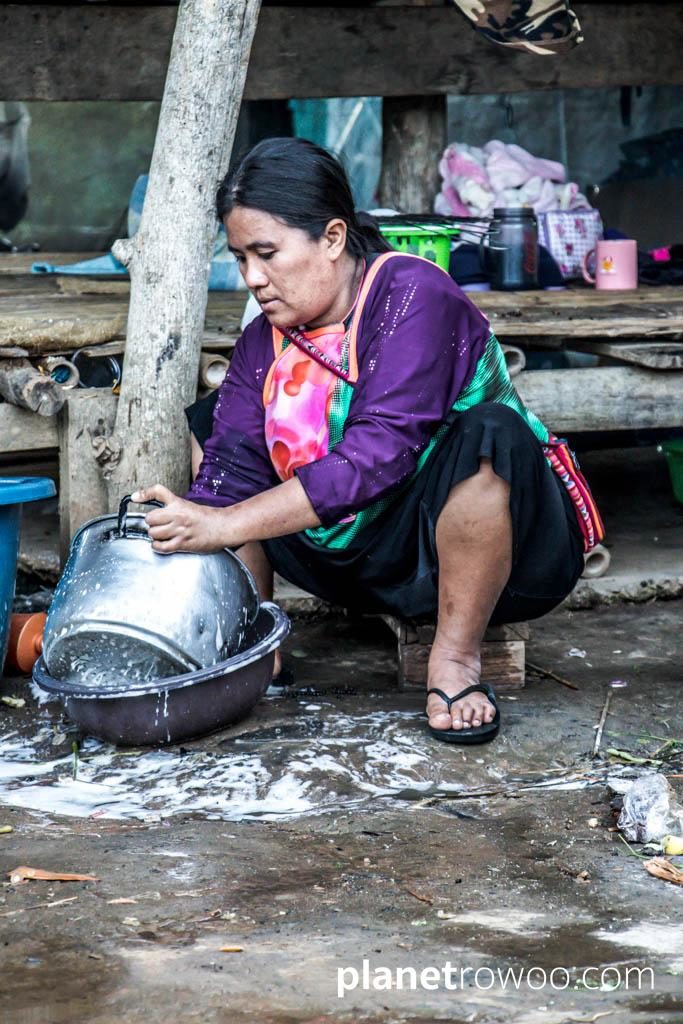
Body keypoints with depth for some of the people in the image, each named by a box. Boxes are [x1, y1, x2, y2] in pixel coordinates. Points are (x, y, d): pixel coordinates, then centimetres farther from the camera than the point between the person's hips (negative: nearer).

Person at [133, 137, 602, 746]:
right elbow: (230, 478, -8)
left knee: (489, 430, -39)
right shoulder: (265, 342, 1)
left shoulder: (413, 295, -20)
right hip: (365, 557, 7)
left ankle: (455, 658, -21)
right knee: (206, 426, 7)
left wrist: (227, 525, -33)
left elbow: (377, 456, -31)